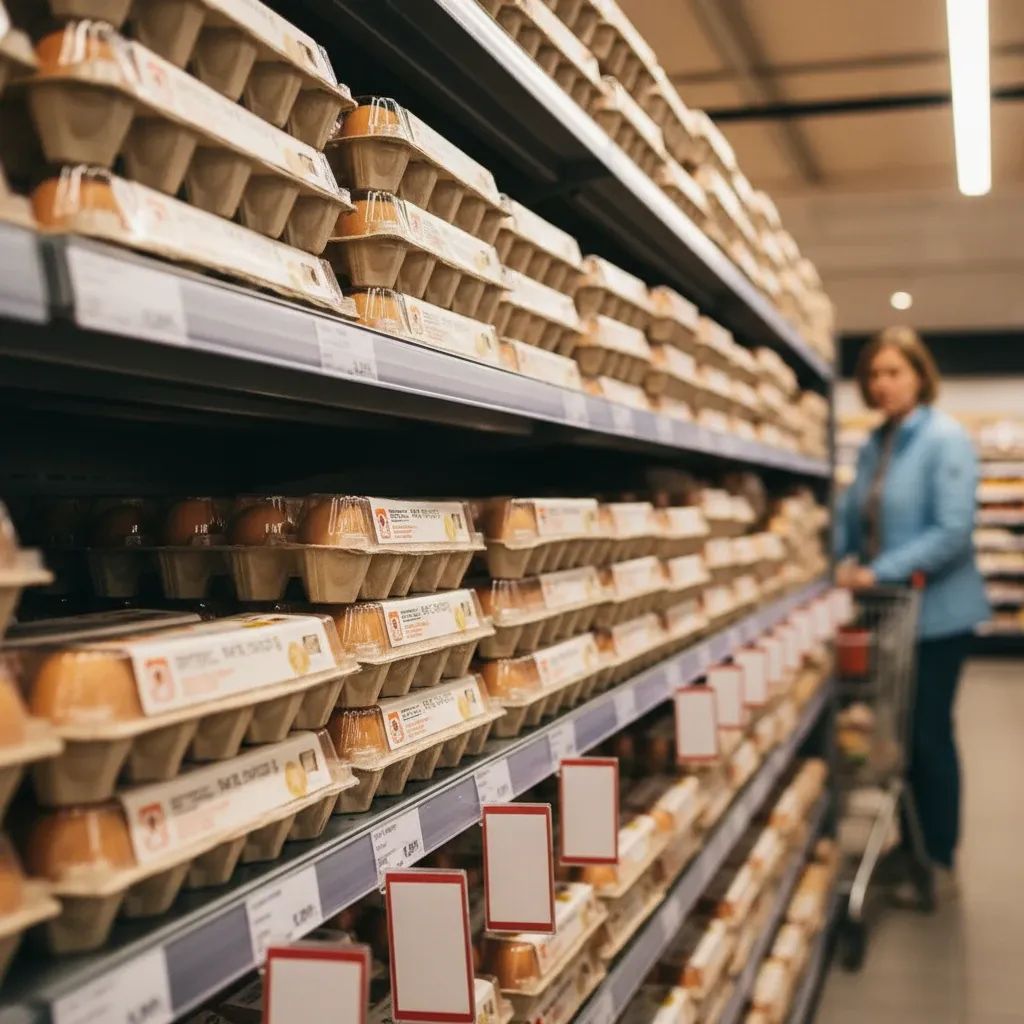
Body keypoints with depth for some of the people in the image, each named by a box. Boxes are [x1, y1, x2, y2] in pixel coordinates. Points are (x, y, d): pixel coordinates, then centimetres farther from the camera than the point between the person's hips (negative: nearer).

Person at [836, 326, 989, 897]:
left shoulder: (946, 440, -14)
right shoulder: (874, 446, 7)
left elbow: (953, 530, -22)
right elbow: (853, 514, 18)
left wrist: (882, 571, -22)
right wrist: (849, 561, 1)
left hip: (936, 613, -7)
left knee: (930, 734, 2)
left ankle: (940, 865, 18)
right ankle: (913, 844, 31)